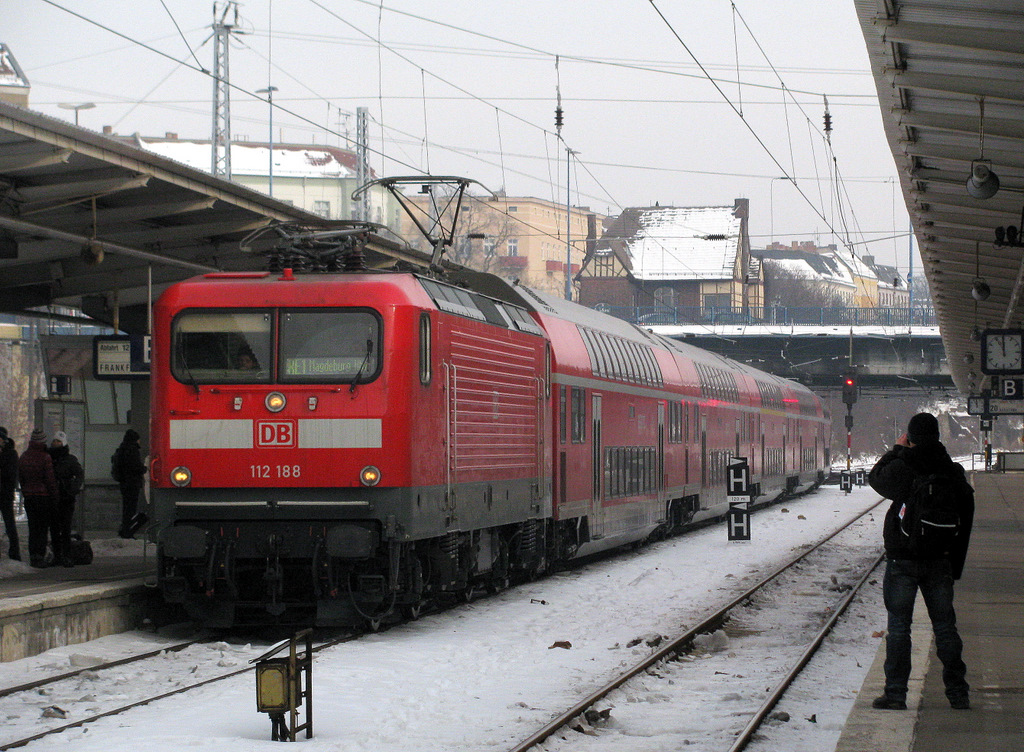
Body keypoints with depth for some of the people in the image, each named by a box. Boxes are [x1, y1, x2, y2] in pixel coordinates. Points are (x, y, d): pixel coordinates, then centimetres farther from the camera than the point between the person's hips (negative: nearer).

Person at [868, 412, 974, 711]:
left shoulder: (900, 468, -13)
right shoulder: (953, 473, 0)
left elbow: (876, 478, 10)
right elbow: (965, 521, 4)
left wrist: (897, 449, 19)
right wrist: (955, 567, 11)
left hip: (902, 560, -3)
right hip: (940, 561, 3)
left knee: (898, 627, 2)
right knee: (945, 626, 9)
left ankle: (895, 693, 1)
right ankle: (958, 694, 12)